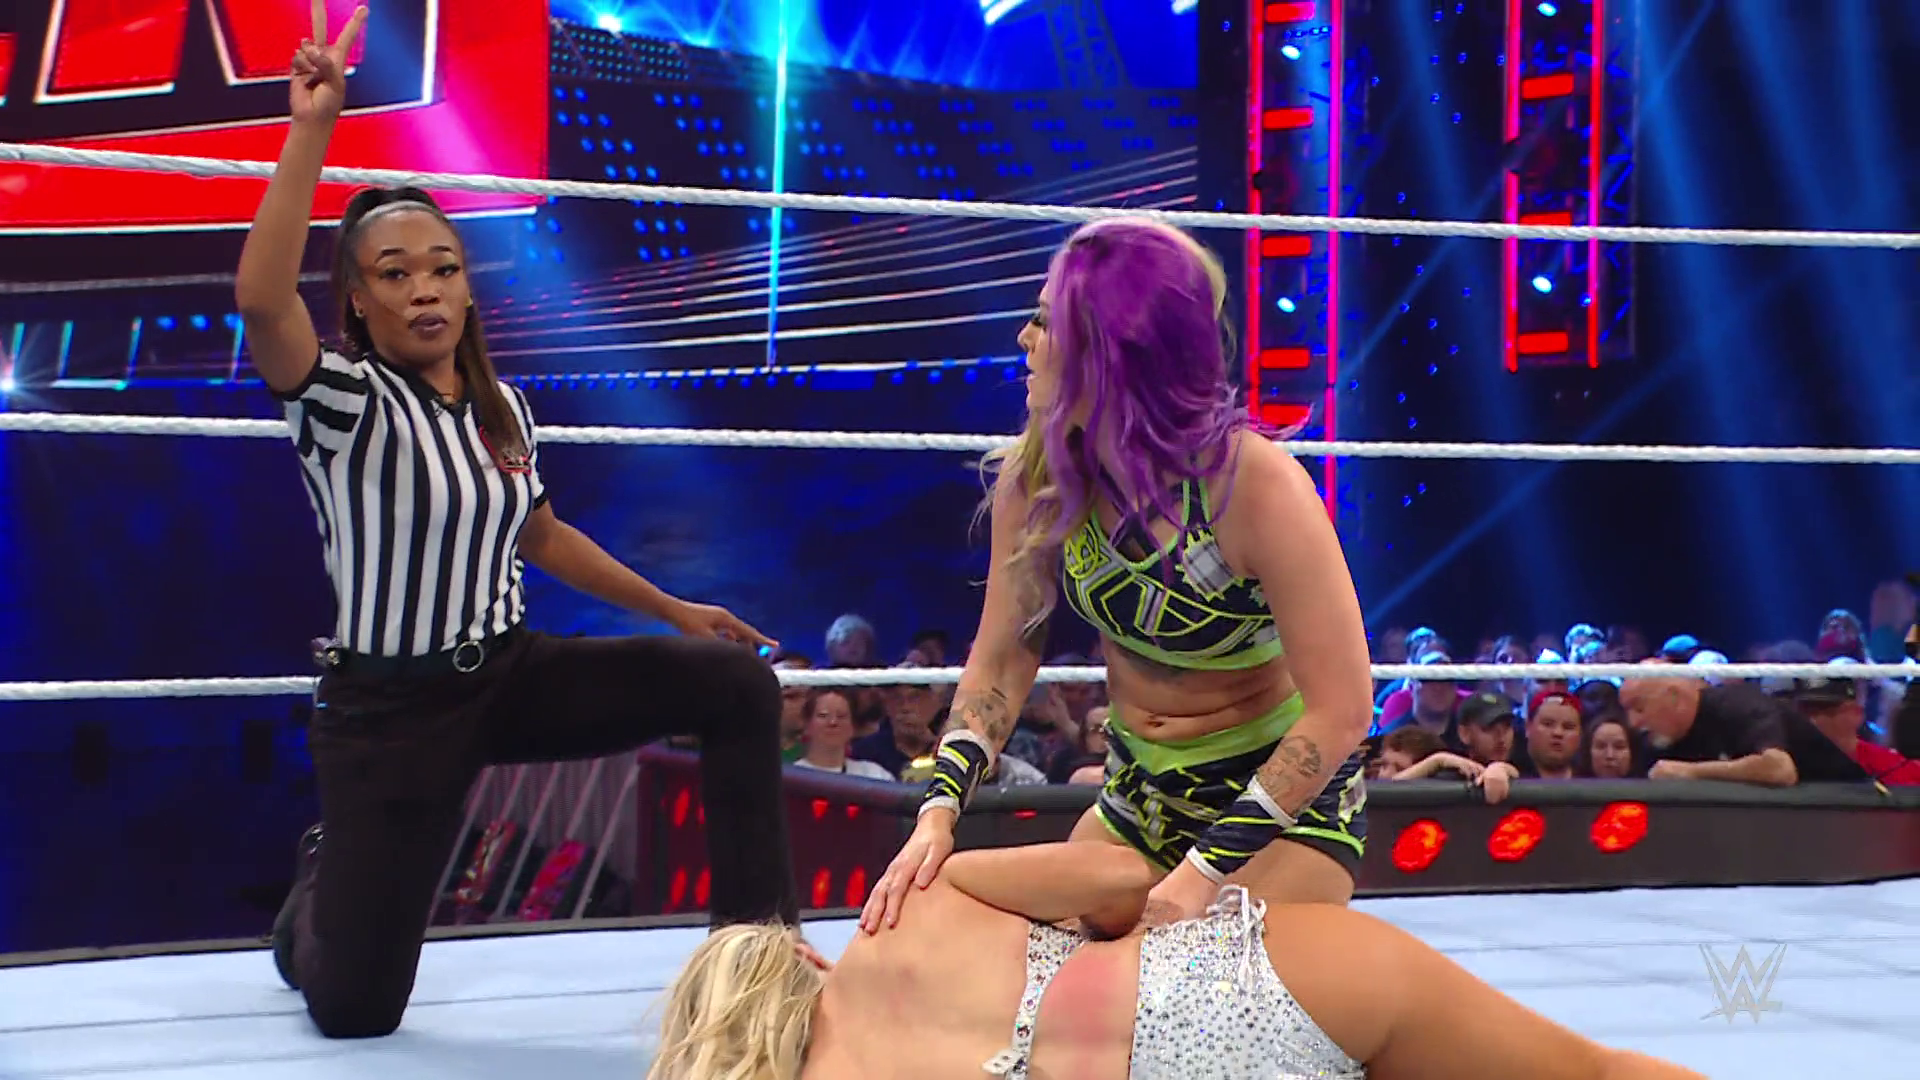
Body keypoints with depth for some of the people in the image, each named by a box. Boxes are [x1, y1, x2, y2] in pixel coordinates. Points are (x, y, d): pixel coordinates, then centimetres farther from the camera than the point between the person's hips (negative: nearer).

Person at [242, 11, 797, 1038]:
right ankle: (317, 887, 34)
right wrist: (312, 132, -39)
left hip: (512, 674, 6)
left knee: (738, 684, -11)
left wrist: (672, 607, 23)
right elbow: (262, 301, -37)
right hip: (389, 707, -5)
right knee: (353, 1011, -4)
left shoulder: (501, 406, 4)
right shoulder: (344, 401, -15)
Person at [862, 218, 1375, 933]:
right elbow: (1001, 661, -5)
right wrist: (939, 809, -21)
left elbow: (1340, 711, -29)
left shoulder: (1257, 486, -29)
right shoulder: (1038, 480, -13)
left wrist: (1207, 872, -32)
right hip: (1140, 793, 5)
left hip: (1289, 793, -5)